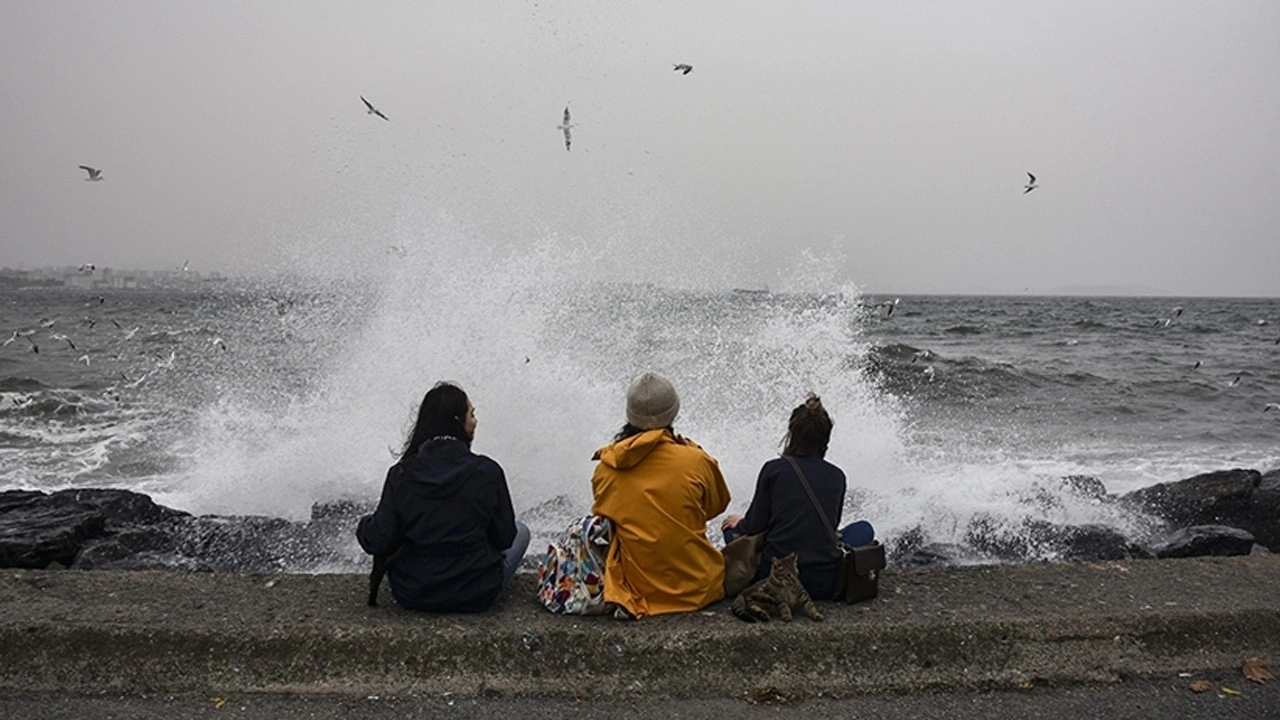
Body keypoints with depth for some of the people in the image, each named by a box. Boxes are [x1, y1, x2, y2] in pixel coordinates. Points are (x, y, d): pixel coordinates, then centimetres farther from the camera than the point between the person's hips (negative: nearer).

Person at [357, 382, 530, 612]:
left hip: (411, 595, 3)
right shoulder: (487, 472, -14)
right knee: (520, 531, 21)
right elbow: (504, 538, -4)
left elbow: (379, 542, -8)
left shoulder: (400, 474, -10)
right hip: (475, 597, -3)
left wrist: (363, 526, 15)